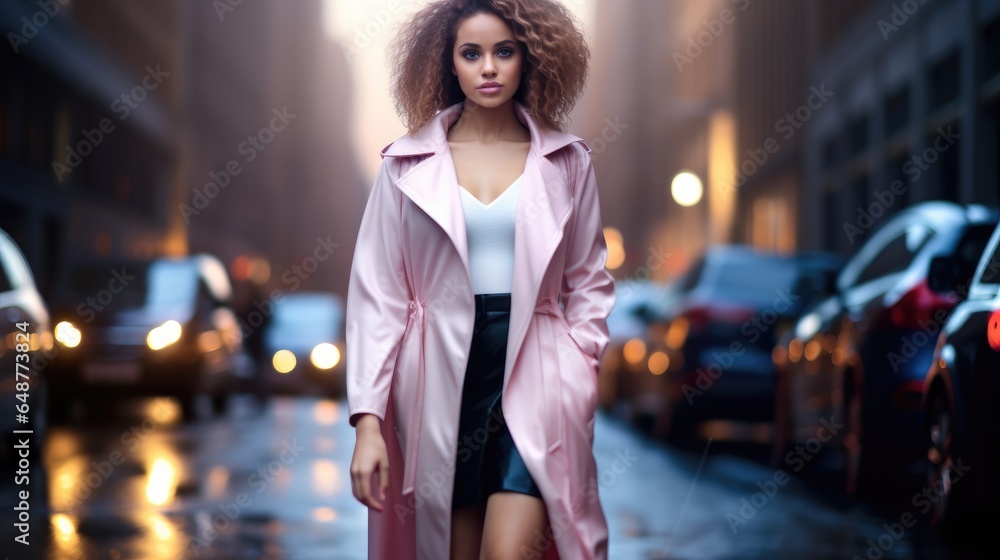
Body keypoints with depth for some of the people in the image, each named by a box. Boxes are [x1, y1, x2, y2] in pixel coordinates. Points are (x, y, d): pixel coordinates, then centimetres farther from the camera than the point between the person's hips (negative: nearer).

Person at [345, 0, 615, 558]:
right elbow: (378, 293, 0)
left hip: (534, 375, 0)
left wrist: (578, 372, -2)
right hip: (440, 381, 1)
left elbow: (588, 281, 13)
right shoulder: (409, 163, 3)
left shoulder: (567, 162, 6)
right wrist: (368, 422, -6)